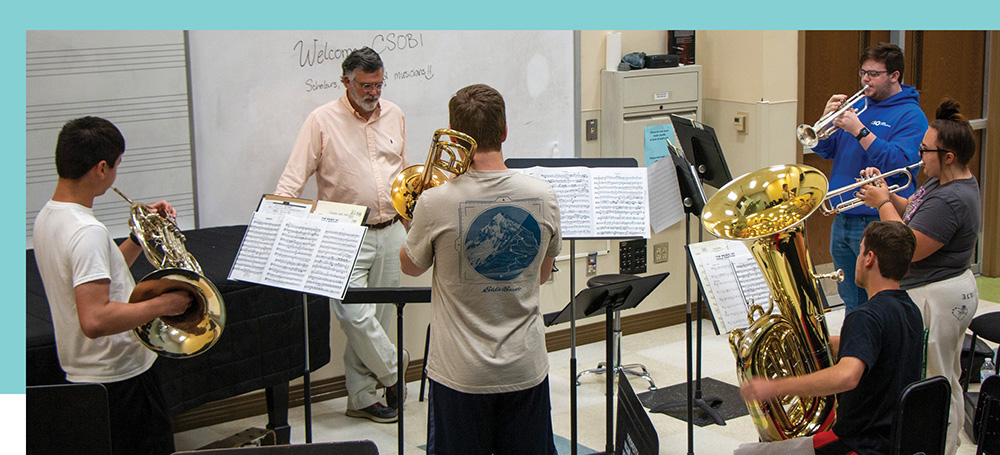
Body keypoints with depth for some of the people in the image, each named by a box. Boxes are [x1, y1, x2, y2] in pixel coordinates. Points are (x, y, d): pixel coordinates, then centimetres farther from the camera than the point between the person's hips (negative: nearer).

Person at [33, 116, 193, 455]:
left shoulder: (47, 217, 6)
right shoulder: (87, 231, -25)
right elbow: (95, 319, -34)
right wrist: (161, 305, -24)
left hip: (80, 374, 10)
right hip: (120, 377, -10)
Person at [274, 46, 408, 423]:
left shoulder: (394, 115, 9)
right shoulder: (323, 120, -6)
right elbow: (293, 177, -9)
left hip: (390, 232, 4)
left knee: (378, 317, 8)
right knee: (355, 316, -14)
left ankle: (361, 398, 19)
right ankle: (393, 368, 12)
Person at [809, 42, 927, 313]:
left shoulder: (910, 115, -7)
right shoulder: (857, 105, 14)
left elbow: (899, 163, -21)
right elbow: (824, 150, 13)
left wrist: (860, 130, -22)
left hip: (877, 223, -7)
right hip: (842, 219, 7)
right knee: (851, 300, 16)